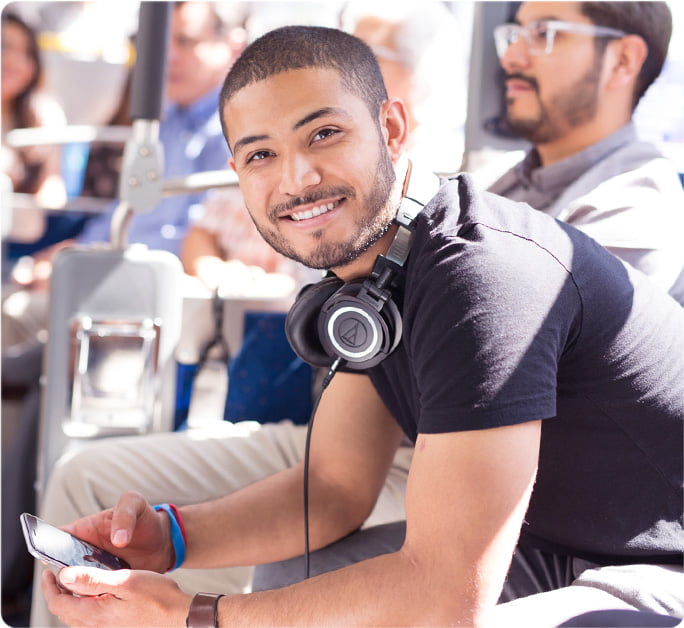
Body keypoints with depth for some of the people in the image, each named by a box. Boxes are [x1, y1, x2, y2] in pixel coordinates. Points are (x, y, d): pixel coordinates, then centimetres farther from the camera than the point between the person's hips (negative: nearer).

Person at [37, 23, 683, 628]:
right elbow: (334, 487, 6)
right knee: (284, 572, 9)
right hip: (555, 549, 9)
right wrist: (165, 536, -10)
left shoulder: (482, 275, -29)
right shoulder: (364, 266, 1)